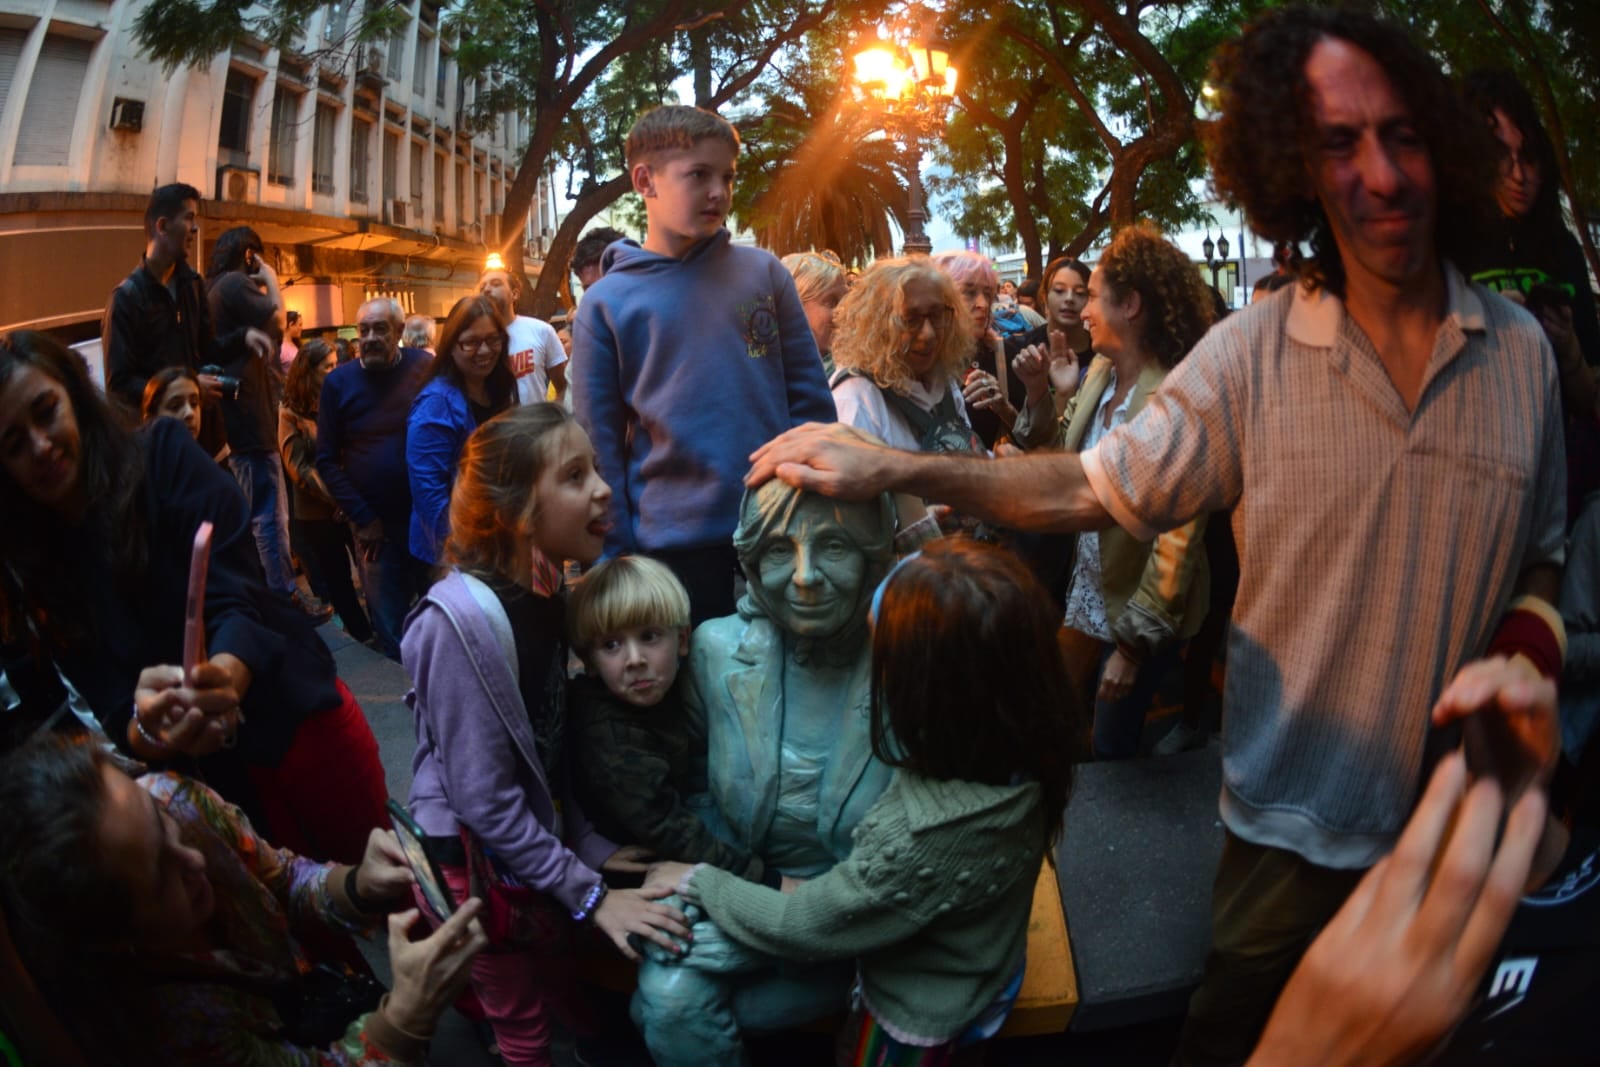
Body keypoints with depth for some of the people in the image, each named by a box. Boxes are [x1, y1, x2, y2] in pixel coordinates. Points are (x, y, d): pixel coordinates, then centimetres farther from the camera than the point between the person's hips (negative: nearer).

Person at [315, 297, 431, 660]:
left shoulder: (425, 368, -3)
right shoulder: (339, 382, -3)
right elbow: (327, 460, -1)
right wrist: (362, 518, -8)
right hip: (376, 526, 0)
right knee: (391, 629, 11)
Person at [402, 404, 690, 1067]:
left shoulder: (542, 591, -3)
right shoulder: (463, 617, -28)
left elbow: (547, 748, 5)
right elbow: (482, 797, -25)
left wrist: (588, 847, 1)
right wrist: (588, 894, -18)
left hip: (534, 844, 7)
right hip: (477, 859, -7)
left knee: (564, 1005, 21)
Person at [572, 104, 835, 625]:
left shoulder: (764, 273, 4)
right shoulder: (605, 304, -1)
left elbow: (811, 399, 6)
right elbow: (600, 448, 1)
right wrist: (617, 559, -3)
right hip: (672, 549, -2)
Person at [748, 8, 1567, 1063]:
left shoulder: (1522, 349, -4)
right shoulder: (1254, 351, -13)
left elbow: (1542, 560, 6)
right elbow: (1097, 487, -11)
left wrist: (1526, 654, -15)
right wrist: (890, 466, -17)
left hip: (1463, 812, 3)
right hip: (1293, 816, -2)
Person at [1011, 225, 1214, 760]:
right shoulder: (1099, 371, -2)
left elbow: (1177, 540, -25)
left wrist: (1132, 645, -19)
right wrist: (1039, 395, -4)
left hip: (1141, 612, -7)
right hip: (1089, 595, 7)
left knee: (1113, 752, 11)